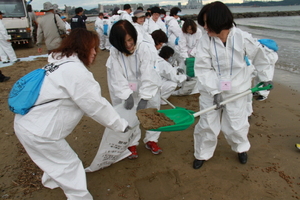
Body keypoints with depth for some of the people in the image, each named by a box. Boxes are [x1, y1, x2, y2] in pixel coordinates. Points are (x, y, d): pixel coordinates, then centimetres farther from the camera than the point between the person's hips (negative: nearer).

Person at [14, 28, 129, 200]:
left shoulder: (62, 63, 8)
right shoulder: (75, 70, -23)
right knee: (69, 165, 6)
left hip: (28, 122, 10)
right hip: (37, 131, -10)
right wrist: (122, 125, -9)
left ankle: (53, 179, 59)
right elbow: (96, 105, -20)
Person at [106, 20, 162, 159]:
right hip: (126, 93, 1)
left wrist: (144, 98, -33)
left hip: (148, 91, 0)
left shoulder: (145, 49, -23)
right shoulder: (114, 53, -16)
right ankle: (132, 143, 29)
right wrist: (127, 96, -31)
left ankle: (151, 140, 35)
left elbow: (148, 76, -27)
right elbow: (118, 78, -19)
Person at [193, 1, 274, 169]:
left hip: (237, 90, 0)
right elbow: (203, 69, -16)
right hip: (211, 90, 0)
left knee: (236, 125, 13)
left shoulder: (242, 37, -15)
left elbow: (259, 57, 2)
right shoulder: (205, 40, -15)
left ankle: (241, 147, 45)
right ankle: (202, 154, 32)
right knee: (207, 125, 7)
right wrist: (214, 91, -23)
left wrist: (266, 78, 12)